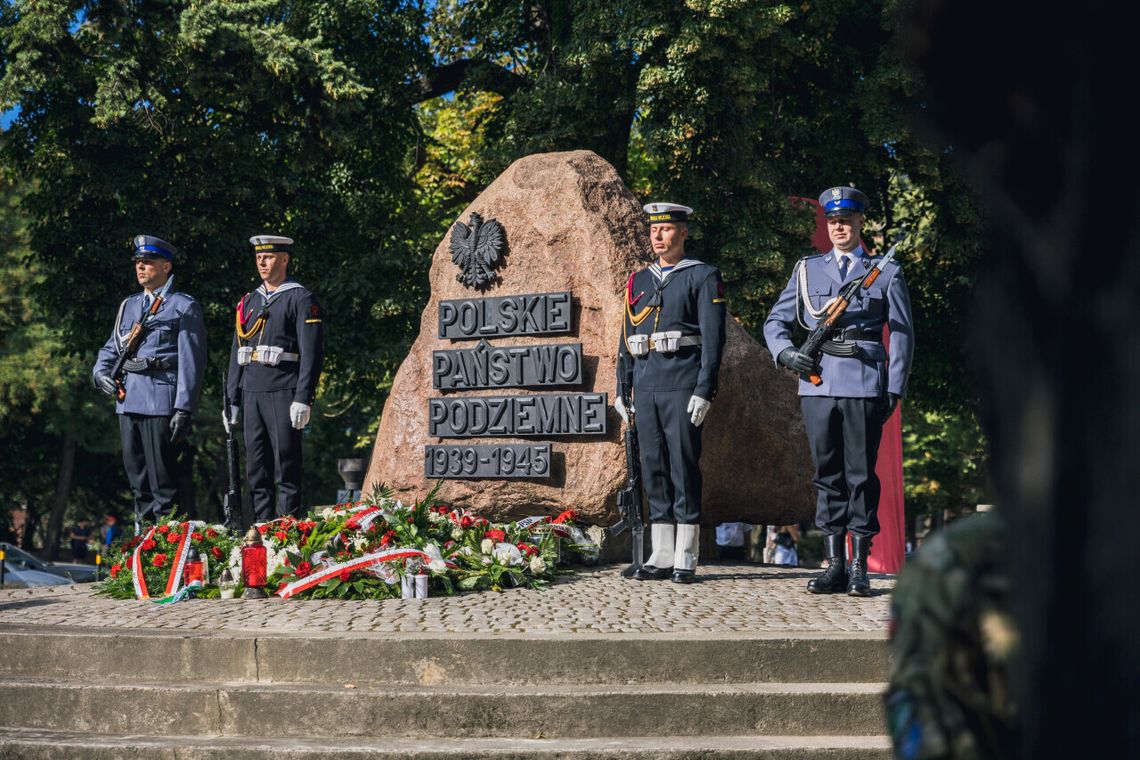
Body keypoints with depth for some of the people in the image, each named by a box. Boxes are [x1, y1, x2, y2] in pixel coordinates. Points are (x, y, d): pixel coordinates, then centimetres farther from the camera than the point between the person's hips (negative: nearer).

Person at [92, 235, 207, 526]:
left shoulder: (184, 307, -3)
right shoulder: (128, 306, 18)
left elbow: (192, 362, -8)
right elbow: (111, 347, 24)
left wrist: (184, 409, -15)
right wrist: (101, 372, 1)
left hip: (162, 403, -7)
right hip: (129, 401, 7)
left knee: (163, 478, -6)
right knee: (137, 478, 11)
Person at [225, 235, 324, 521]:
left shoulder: (301, 300, -2)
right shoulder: (249, 302, 17)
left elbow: (312, 352, -8)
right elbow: (237, 354, 19)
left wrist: (303, 399, -16)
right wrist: (232, 401, 14)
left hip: (284, 394, -6)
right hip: (252, 395, 6)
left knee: (287, 466, -4)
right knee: (256, 470, 6)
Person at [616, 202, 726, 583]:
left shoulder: (704, 277, 0)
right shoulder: (638, 282, 16)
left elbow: (713, 337, -6)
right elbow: (626, 339, 19)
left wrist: (704, 391, -14)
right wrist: (622, 389, 13)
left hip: (683, 386, -6)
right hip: (646, 387, 6)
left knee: (684, 467, -5)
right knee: (654, 468, 6)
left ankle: (686, 559, -1)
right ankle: (661, 556, 11)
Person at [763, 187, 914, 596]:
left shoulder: (886, 273, 8)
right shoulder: (807, 270, 14)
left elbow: (902, 334, 6)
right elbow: (775, 321, 17)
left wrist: (895, 390, -2)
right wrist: (786, 353, -4)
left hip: (864, 386, -2)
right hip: (817, 384, 2)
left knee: (861, 475, -1)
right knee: (827, 474, 4)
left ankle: (860, 568, 3)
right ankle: (833, 565, 9)